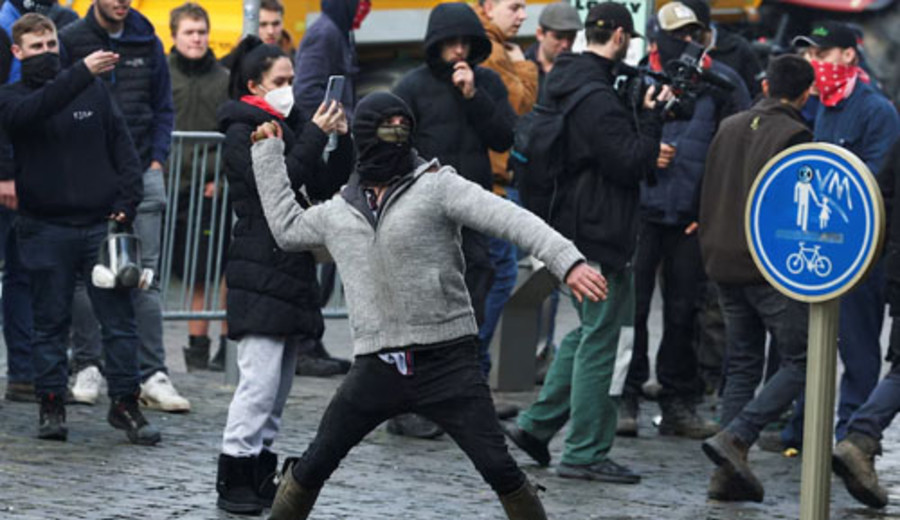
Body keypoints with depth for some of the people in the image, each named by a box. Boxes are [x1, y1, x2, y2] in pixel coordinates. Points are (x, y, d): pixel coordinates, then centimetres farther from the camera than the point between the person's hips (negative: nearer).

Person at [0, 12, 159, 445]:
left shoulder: (94, 91, 10)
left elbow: (121, 146, 11)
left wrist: (125, 203, -1)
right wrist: (81, 73, -35)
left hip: (100, 223, 2)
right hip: (46, 228, -2)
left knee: (119, 317, 0)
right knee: (51, 321, 4)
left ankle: (125, 402, 7)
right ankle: (51, 406, 12)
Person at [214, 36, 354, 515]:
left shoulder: (286, 129, 17)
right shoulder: (243, 133, -6)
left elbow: (325, 188, 14)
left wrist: (342, 141, 0)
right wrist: (316, 135, -18)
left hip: (291, 271, 9)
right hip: (260, 273, -9)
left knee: (279, 383, 9)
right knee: (260, 380, -13)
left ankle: (261, 475, 14)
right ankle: (234, 481, -10)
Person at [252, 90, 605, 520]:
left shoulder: (437, 186, -3)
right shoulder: (339, 211, 12)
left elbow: (512, 220, -13)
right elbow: (286, 227, 31)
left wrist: (568, 262, -27)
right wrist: (268, 154, 33)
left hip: (447, 361, -4)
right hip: (377, 367, 4)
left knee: (499, 469, -10)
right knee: (314, 464, 7)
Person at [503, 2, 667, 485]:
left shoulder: (564, 85, 11)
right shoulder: (598, 98, -20)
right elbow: (630, 163, -22)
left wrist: (638, 112, 9)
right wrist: (650, 116, -10)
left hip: (573, 227, 10)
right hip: (599, 232, -10)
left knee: (590, 330, 21)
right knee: (598, 340, -3)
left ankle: (535, 423, 20)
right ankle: (585, 453, 1)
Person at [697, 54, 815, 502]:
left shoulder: (729, 128, 11)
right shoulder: (793, 136, -11)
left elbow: (708, 196, 18)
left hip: (725, 264, 7)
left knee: (742, 364, 13)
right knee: (800, 361, -1)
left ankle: (729, 473, 6)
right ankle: (735, 438, -18)